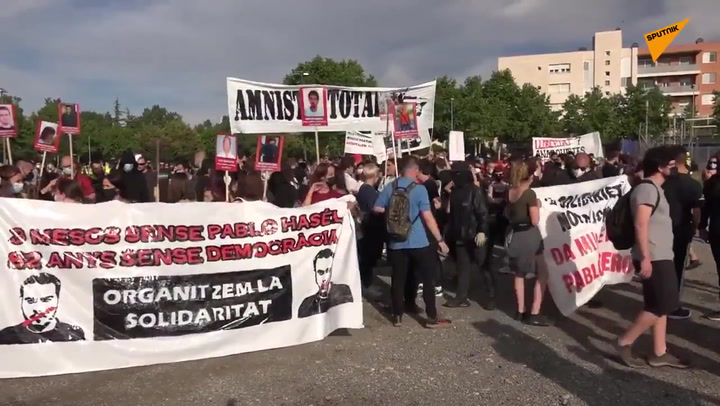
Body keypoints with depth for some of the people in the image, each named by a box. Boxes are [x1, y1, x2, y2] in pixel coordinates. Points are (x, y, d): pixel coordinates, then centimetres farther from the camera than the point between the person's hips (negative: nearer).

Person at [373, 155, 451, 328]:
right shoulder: (419, 189, -12)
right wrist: (440, 240, -11)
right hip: (418, 242, -4)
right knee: (428, 278, 7)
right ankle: (432, 317, 11)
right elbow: (428, 217, -16)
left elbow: (377, 208, 5)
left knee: (398, 279, 11)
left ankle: (397, 316, 17)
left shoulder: (390, 187, 0)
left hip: (396, 242, 4)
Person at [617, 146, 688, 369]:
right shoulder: (647, 188, -15)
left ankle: (659, 353, 18)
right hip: (653, 258, -10)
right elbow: (641, 225, -22)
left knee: (661, 305, 11)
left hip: (662, 257, 10)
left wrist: (651, 257, 18)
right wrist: (645, 258, -25)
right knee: (660, 306, -7)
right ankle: (625, 342, 3)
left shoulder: (655, 188, 17)